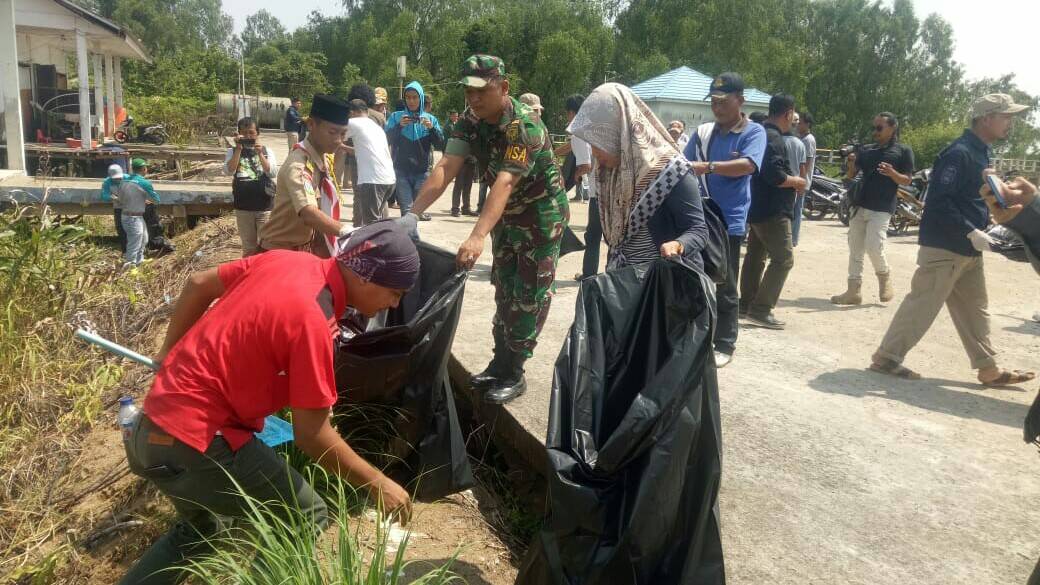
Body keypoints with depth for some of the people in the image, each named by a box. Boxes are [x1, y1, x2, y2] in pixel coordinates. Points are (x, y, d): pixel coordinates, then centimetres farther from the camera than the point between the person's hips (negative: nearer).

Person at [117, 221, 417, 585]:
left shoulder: (284, 260, -2)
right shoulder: (312, 320, -26)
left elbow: (198, 284, 11)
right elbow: (311, 433, -21)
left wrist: (171, 354, 23)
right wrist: (377, 483, -10)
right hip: (195, 442, -9)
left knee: (197, 533, 31)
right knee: (306, 518, 3)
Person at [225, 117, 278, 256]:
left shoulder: (266, 151, 1)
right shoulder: (232, 152, 2)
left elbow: (273, 173, -11)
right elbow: (229, 171, -14)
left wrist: (260, 154, -21)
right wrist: (238, 149, -18)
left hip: (265, 206, -1)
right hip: (243, 207, 1)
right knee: (248, 247, 14)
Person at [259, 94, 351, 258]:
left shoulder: (326, 159, 0)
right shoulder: (298, 165, -28)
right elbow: (309, 213, -45)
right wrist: (346, 232, -59)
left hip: (308, 248, 8)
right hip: (281, 251, -8)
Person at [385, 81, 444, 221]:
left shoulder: (430, 119, 8)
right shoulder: (395, 117, 6)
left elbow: (440, 144, 1)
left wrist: (432, 129, -16)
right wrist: (399, 126, -17)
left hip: (422, 171, 1)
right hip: (401, 171, -1)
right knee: (406, 210, -8)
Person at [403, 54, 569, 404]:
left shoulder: (524, 127, -29)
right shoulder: (470, 121, -8)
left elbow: (504, 183, -41)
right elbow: (446, 167, -19)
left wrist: (477, 237, -53)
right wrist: (414, 213, -33)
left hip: (542, 214, -7)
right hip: (507, 214, 7)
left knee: (529, 295, -2)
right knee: (504, 290, 13)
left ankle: (513, 374, 8)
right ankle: (500, 364, 24)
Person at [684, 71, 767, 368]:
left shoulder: (753, 132, -4)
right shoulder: (702, 131, 9)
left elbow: (748, 165, -22)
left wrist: (707, 167, -34)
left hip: (728, 222, -4)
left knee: (724, 288, 4)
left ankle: (724, 345, 16)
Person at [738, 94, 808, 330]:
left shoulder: (760, 133, 13)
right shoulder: (774, 138, -18)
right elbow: (775, 175, -26)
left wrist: (790, 178, 16)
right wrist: (798, 182, -10)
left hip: (757, 208, 11)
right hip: (772, 210, -11)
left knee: (756, 256, 17)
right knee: (783, 258, -8)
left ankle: (746, 302, 26)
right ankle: (760, 310, -10)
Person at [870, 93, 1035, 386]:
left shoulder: (980, 153, 15)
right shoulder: (959, 153, -16)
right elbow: (939, 200, -25)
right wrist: (971, 232, -24)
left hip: (968, 250, 10)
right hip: (944, 247, -10)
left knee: (975, 309, 14)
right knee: (922, 305, -4)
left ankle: (989, 369, 23)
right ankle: (886, 357, 6)